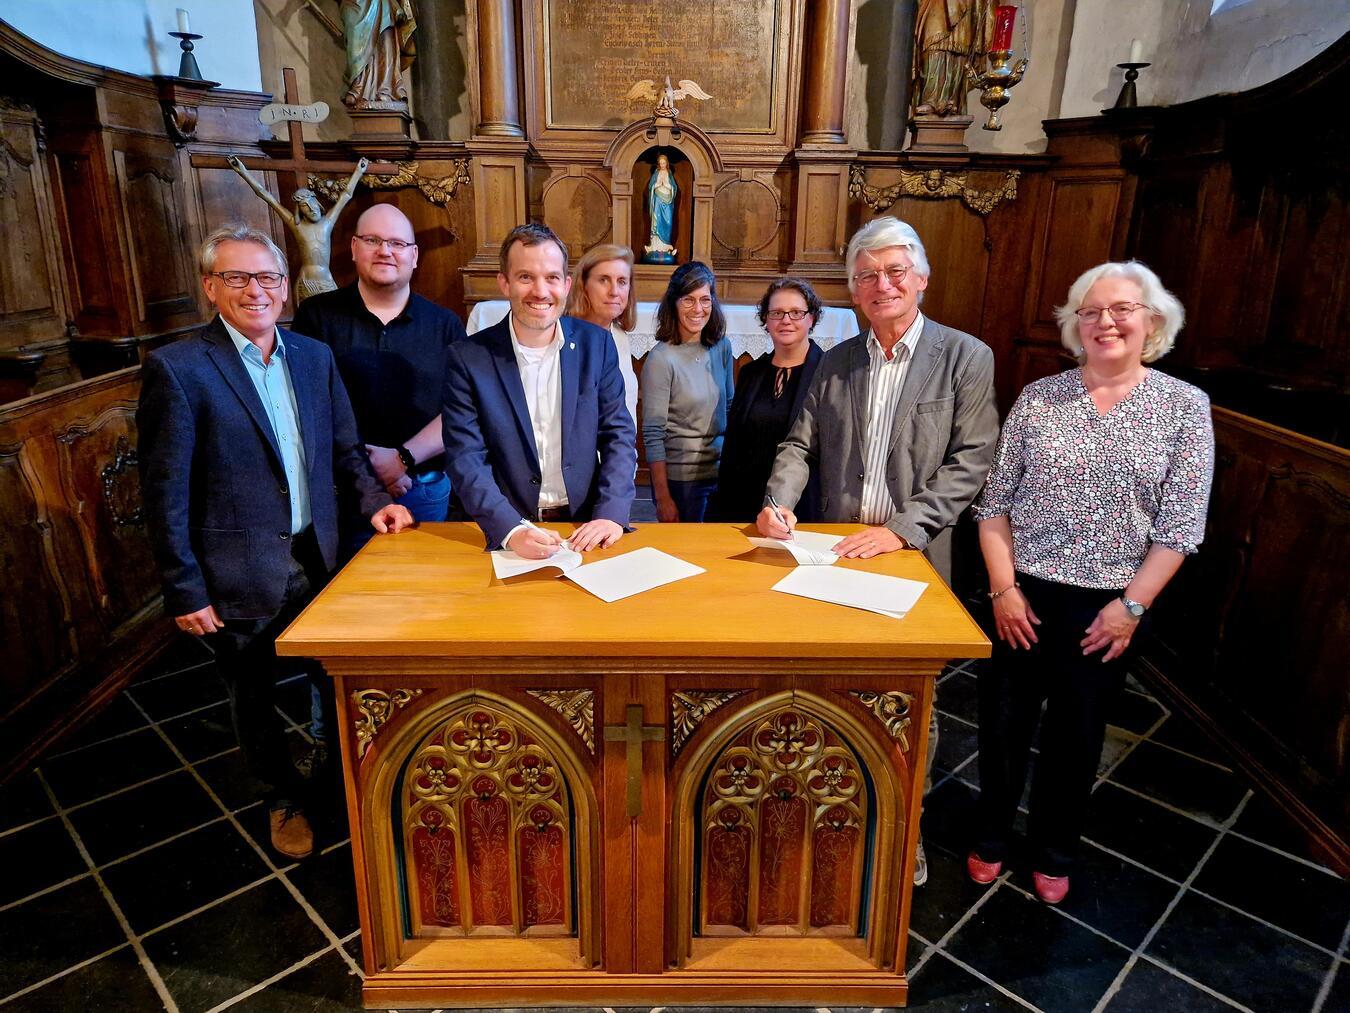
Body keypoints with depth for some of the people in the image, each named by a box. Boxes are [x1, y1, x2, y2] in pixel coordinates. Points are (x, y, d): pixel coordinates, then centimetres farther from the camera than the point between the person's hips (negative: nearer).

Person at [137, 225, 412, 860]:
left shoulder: (314, 356, 4)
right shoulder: (177, 368, -12)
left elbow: (344, 449, 12)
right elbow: (164, 493, -11)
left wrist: (373, 498, -5)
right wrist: (185, 590, -11)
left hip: (320, 560, 4)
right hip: (241, 575, -4)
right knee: (254, 698, 16)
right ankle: (281, 798, 41)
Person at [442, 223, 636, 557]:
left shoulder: (596, 344, 2)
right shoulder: (467, 358, -4)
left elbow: (619, 436, 3)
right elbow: (465, 459, -7)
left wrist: (611, 514, -11)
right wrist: (512, 529, -23)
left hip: (585, 530, 1)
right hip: (507, 533, -1)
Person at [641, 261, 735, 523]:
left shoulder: (721, 347, 1)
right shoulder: (661, 358, -14)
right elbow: (653, 435, -13)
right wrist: (662, 499, -14)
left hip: (721, 472, 5)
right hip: (680, 478, -5)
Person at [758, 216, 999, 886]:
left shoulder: (966, 358, -3)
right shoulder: (836, 361, 9)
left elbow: (970, 461, -10)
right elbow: (801, 443, 9)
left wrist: (902, 529, -20)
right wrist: (779, 502, -11)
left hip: (915, 556, -2)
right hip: (836, 554, 3)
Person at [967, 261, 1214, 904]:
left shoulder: (1185, 407, -3)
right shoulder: (1038, 398, -1)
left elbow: (1179, 526, -5)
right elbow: (995, 502, -1)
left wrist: (1131, 606, -10)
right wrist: (1004, 587, -7)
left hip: (1106, 607, -1)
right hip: (1021, 596, 1)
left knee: (1076, 734, 15)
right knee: (1003, 722, 12)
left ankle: (1053, 852, 38)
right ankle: (992, 837, 36)